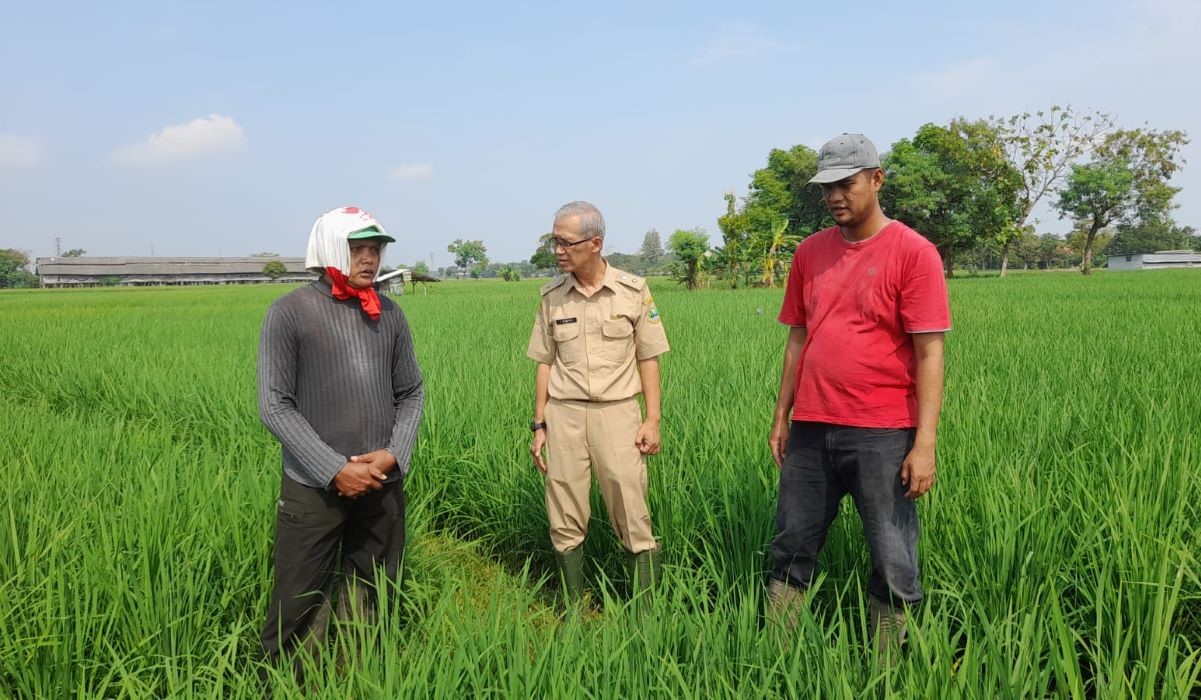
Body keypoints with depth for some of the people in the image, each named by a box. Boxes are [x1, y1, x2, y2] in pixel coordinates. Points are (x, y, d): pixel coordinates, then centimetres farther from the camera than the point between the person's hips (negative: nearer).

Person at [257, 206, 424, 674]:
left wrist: (394, 454, -7)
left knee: (371, 601, 13)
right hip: (313, 487, -4)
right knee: (299, 607, 2)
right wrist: (335, 470, -15)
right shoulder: (290, 313, -5)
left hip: (383, 483, 4)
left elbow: (412, 393, 10)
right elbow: (274, 406, -9)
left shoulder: (389, 314, 7)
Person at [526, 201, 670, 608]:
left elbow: (648, 358, 3)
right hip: (564, 414, 2)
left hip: (617, 412, -2)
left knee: (633, 520, -3)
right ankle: (572, 610, 20)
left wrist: (653, 420, -3)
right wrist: (539, 425, 7)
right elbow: (545, 363, 10)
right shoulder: (552, 296, 5)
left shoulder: (633, 290, -1)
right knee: (565, 521, 6)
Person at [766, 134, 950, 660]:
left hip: (882, 433, -4)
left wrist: (925, 442, -14)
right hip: (811, 430, 5)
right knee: (791, 549, 12)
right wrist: (782, 417, 13)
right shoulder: (810, 252, 10)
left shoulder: (913, 252, -6)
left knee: (893, 566, 5)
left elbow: (929, 352, -9)